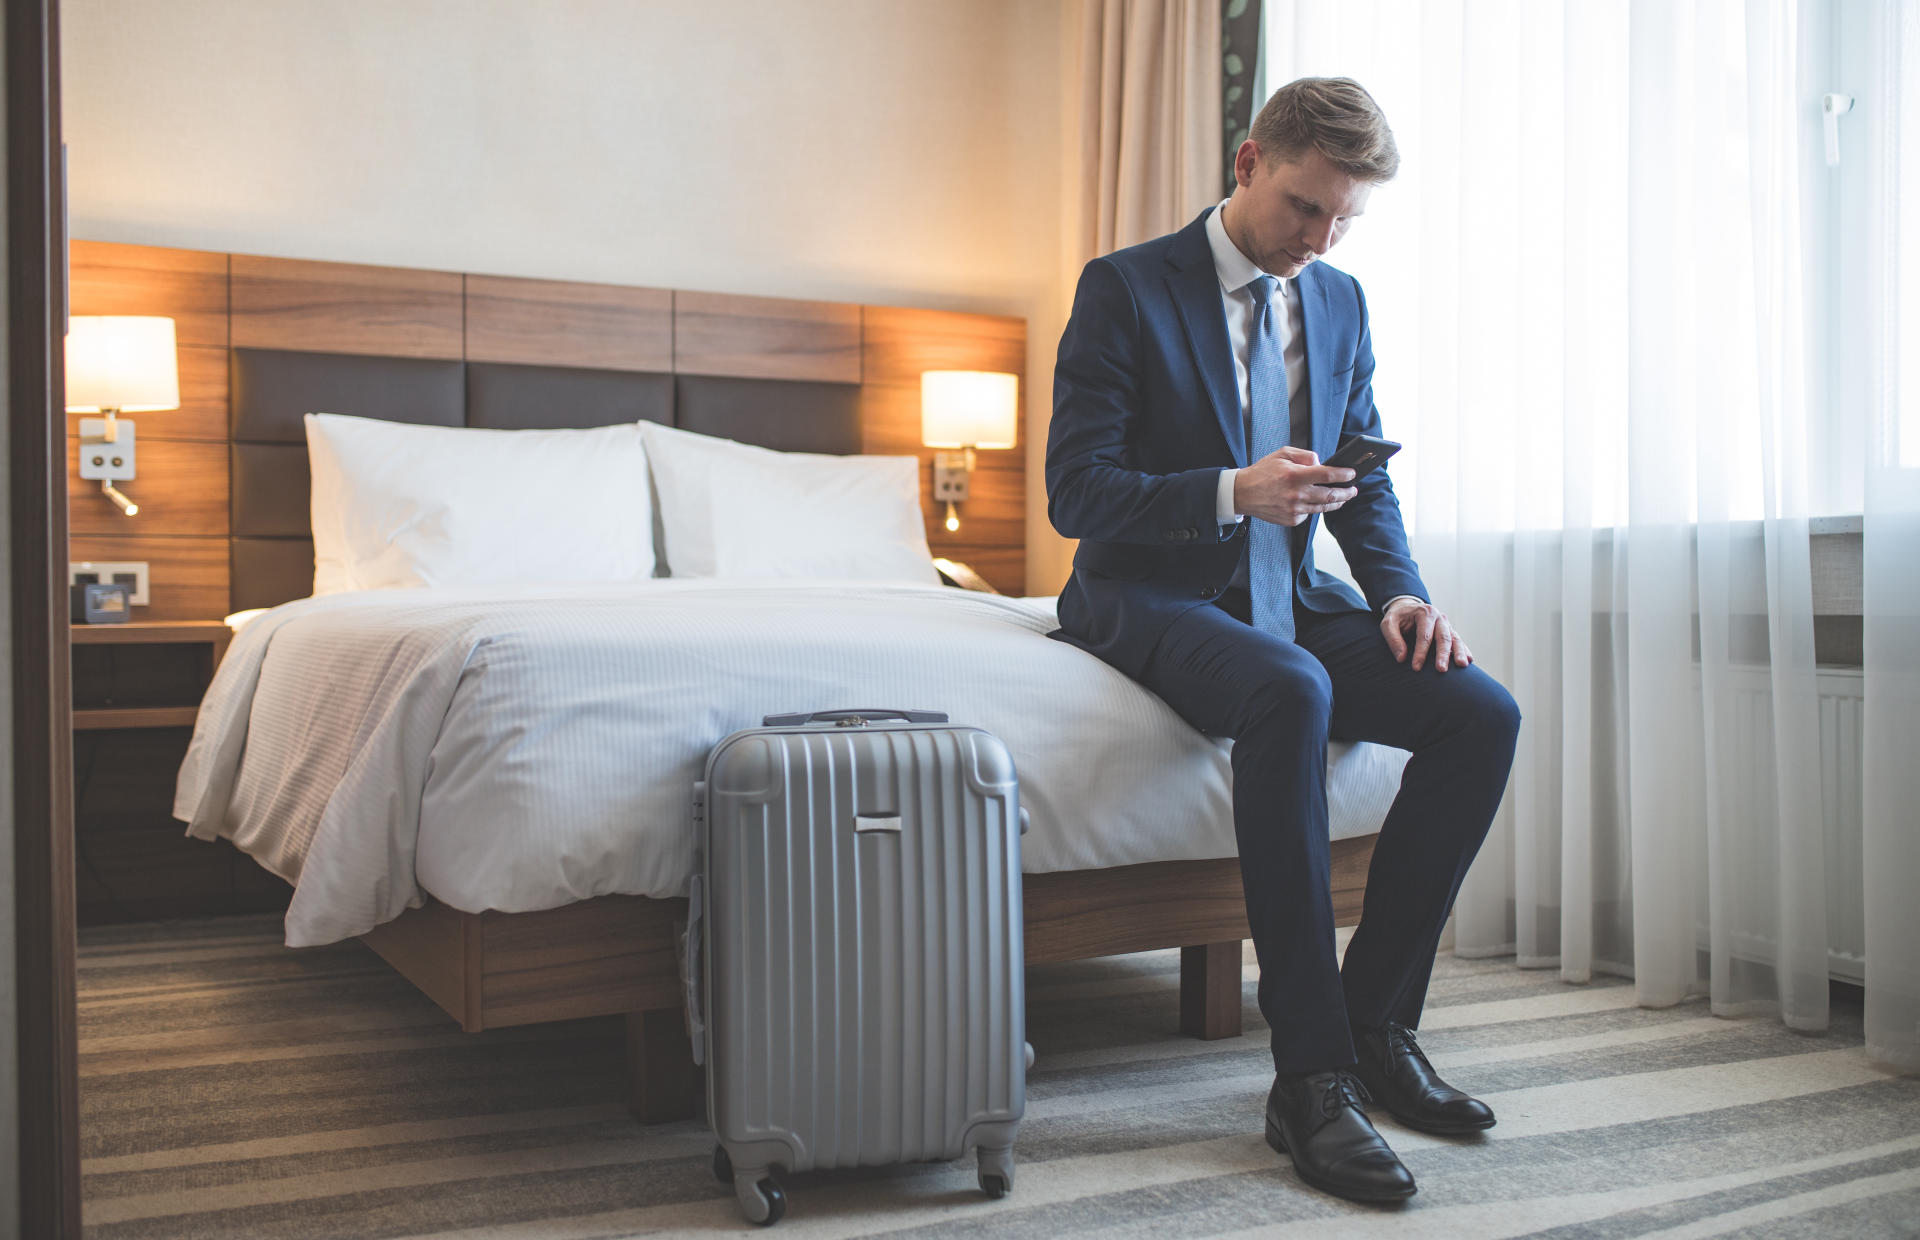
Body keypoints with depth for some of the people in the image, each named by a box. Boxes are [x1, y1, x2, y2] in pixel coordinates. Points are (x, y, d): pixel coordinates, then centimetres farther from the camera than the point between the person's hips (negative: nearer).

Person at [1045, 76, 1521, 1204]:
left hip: (1290, 594, 6)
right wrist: (1232, 494, -27)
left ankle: (1376, 1020, -6)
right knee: (1290, 693, -38)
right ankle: (1311, 1076, -33)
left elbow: (1368, 482, 15)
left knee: (1484, 712, -18)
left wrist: (1401, 591, -5)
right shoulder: (1124, 289, -6)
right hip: (1154, 595, -6)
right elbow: (1077, 493, -12)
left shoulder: (1340, 305, 11)